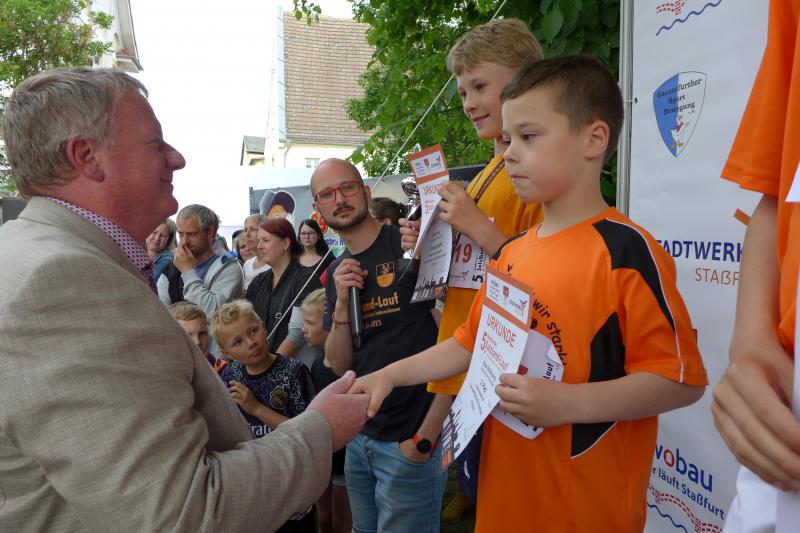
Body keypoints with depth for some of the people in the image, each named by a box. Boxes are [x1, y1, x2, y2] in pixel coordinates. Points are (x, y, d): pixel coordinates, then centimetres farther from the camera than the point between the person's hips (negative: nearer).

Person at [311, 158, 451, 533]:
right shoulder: (337, 272, 7)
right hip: (360, 436, 7)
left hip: (410, 442, -6)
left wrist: (425, 436, -17)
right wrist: (342, 303, -11)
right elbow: (339, 364, 6)